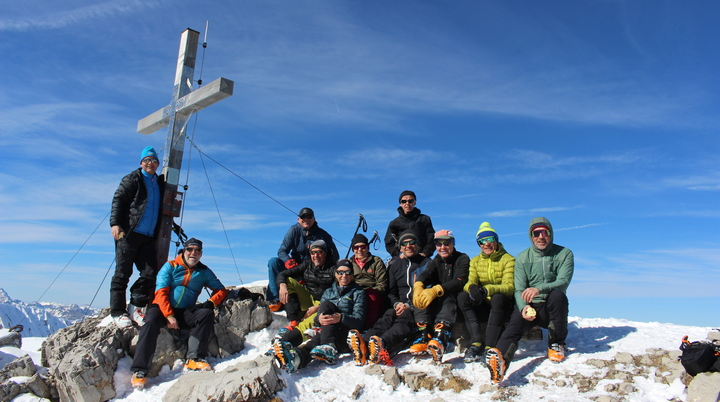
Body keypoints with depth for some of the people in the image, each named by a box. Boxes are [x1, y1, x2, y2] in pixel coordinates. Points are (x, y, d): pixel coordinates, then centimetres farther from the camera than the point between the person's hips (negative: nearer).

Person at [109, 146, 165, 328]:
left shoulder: (160, 183, 19)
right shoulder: (133, 179, 2)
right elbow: (118, 199, -6)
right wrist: (114, 223, -17)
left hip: (148, 237, 5)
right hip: (128, 233, -5)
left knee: (150, 273, -1)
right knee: (123, 273, -2)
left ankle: (136, 306, 13)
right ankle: (118, 312, 5)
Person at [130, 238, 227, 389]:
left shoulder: (204, 272, 7)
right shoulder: (170, 266, 0)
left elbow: (221, 290, 8)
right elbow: (161, 292, -9)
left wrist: (211, 302, -13)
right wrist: (169, 315, -21)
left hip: (185, 312, 2)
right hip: (162, 308, -2)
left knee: (207, 314, -23)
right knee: (151, 323, -32)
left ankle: (193, 359, -27)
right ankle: (139, 371, -28)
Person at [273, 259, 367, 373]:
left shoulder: (358, 293, 13)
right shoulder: (328, 292, 25)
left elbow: (359, 320, -2)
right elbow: (318, 317, 13)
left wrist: (341, 317, -23)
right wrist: (319, 319, -13)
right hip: (325, 330, 3)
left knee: (327, 305, -26)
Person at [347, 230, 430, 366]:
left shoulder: (426, 263, 11)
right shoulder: (395, 264, 21)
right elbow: (391, 291, 21)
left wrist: (409, 305, -11)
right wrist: (396, 304, -3)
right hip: (400, 306, 3)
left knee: (403, 320, -37)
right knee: (386, 319, -32)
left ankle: (381, 344, -67)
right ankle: (363, 345, -61)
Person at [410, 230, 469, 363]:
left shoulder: (462, 259, -3)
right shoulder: (436, 261, 13)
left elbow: (459, 281, -21)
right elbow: (425, 274, -8)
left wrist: (436, 290, -38)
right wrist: (418, 286, -33)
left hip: (457, 300, -5)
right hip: (437, 303, 5)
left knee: (447, 296, -36)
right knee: (422, 294, -23)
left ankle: (440, 337, -58)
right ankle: (423, 337, -37)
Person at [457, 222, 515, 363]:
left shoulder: (508, 260, -2)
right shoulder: (475, 261, 10)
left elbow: (509, 287, -16)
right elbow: (470, 282, -4)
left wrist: (487, 290, -35)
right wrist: (472, 287, -31)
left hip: (502, 308, -3)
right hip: (483, 307, 3)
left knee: (497, 297, -35)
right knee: (462, 297, -24)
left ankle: (489, 347, -37)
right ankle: (477, 342, -32)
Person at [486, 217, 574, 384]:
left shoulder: (564, 254, 0)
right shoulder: (523, 257, 3)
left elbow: (563, 281, -16)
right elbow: (519, 289, -6)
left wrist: (539, 289, -36)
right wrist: (524, 307, -29)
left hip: (552, 308, 0)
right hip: (529, 307, 0)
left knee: (558, 295, -32)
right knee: (515, 322, -31)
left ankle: (556, 344, -12)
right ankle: (500, 357, -60)